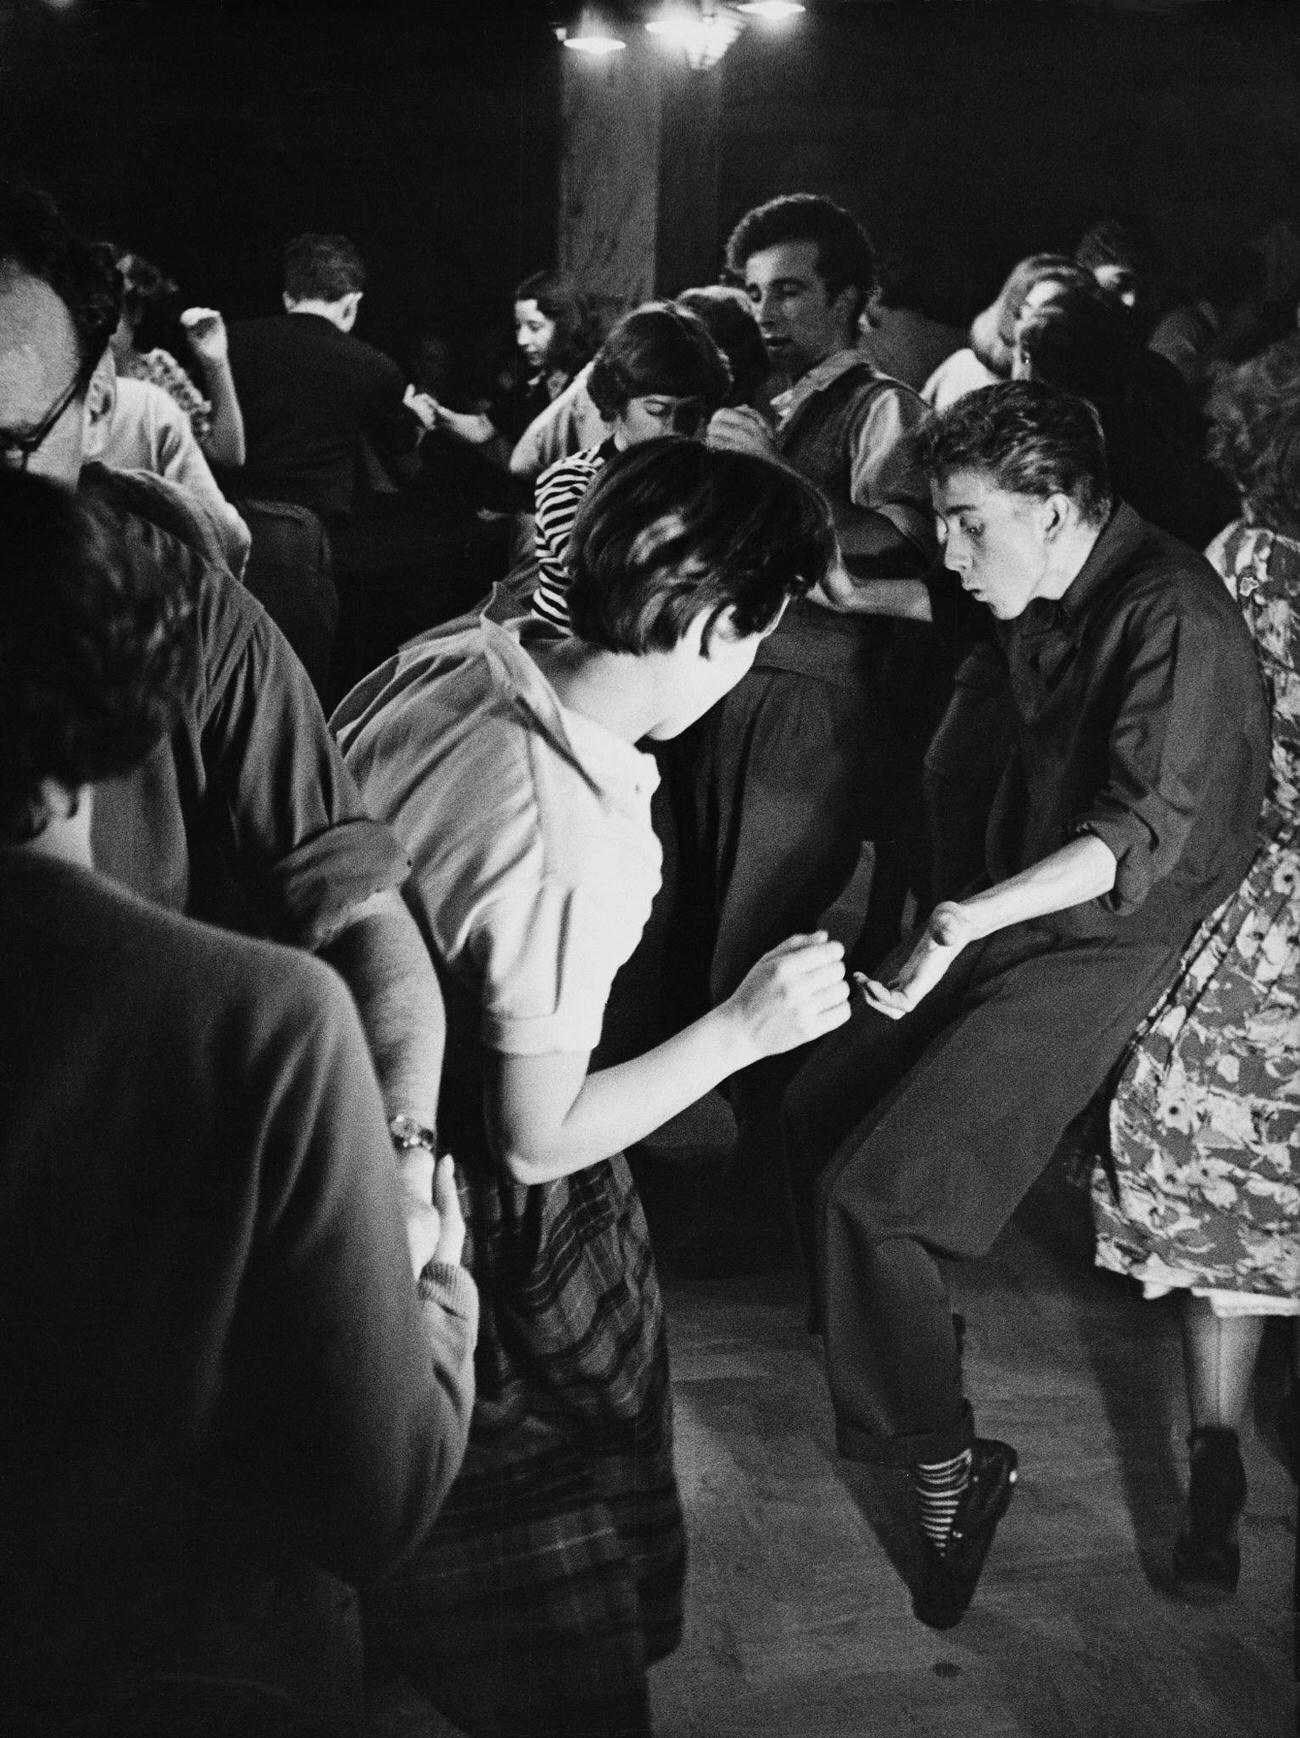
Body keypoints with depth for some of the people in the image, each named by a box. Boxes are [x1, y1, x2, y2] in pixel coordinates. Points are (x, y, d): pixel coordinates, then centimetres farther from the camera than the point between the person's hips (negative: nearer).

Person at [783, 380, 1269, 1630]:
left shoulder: (1170, 617, -21)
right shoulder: (1052, 602, 6)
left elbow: (1142, 835, -30)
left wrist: (972, 918, -41)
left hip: (1108, 948, -9)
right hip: (1014, 914, 9)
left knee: (871, 1188, -15)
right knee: (817, 1110, 5)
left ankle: (945, 1464, 3)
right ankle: (906, 1336, 25)